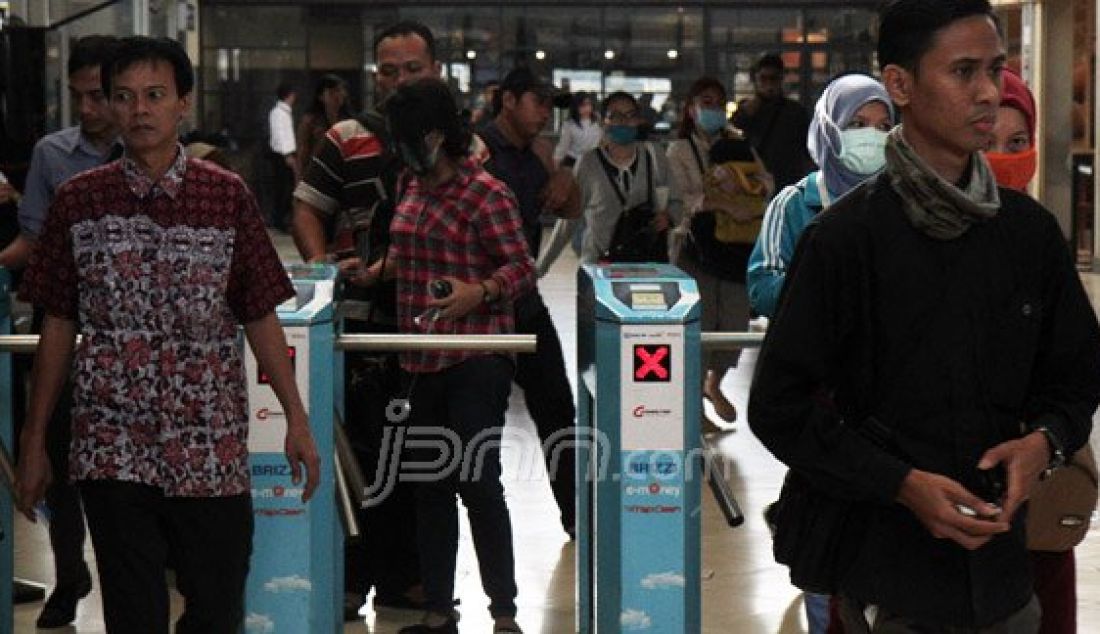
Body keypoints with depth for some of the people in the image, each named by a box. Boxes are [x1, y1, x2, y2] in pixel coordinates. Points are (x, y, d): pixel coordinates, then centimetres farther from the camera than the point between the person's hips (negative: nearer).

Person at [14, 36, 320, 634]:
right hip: (113, 448, 0)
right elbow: (58, 327, 7)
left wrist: (297, 420, 2)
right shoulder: (79, 200, 3)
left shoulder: (227, 197, 2)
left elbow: (261, 317, 6)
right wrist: (34, 443, 6)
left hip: (211, 445, 0)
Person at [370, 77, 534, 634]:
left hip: (476, 360, -8)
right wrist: (376, 270, 14)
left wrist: (479, 292, -27)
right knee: (430, 484, 11)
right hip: (424, 359, 8)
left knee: (477, 481, -8)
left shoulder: (485, 194, -11)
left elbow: (522, 268, -11)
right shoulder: (416, 188, 13)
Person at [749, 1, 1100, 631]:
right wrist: (901, 482, -17)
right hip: (891, 575, -4)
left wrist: (1044, 440, -7)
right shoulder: (845, 237, -9)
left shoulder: (1031, 231, 4)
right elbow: (780, 407, -7)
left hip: (1002, 566, 4)